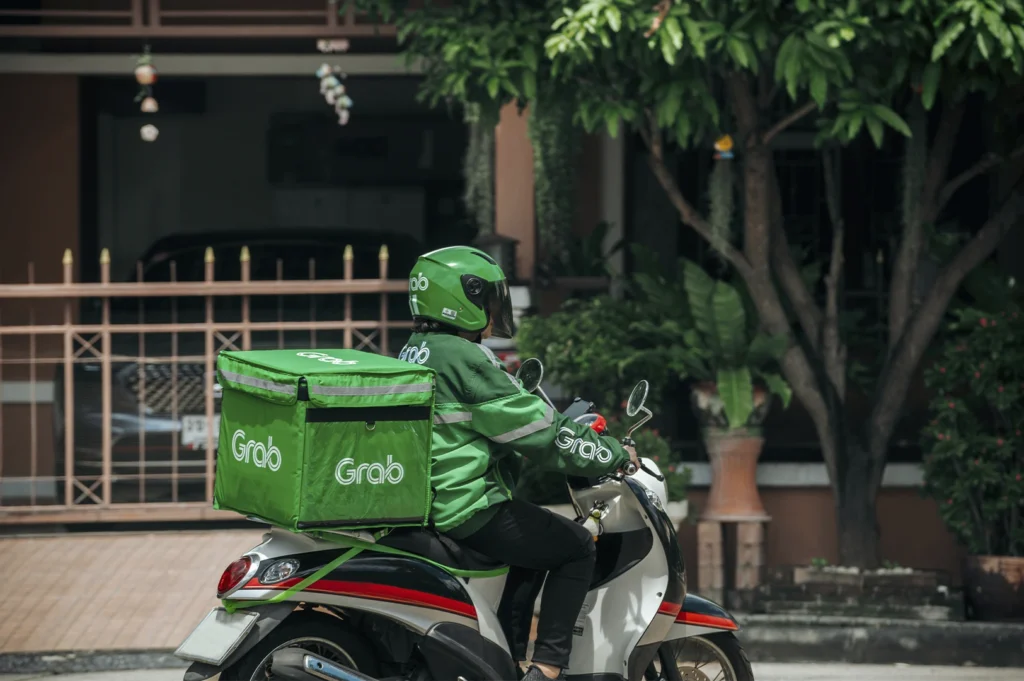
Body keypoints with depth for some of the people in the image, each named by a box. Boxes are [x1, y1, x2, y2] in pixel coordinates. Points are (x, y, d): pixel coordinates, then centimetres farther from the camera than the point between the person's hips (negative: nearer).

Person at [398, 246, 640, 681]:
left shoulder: (415, 352, 13)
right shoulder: (465, 360, -17)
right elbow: (536, 431, -16)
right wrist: (614, 455, -5)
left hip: (422, 506, 10)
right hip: (468, 511, -10)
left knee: (533, 548, 29)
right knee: (577, 546, 2)